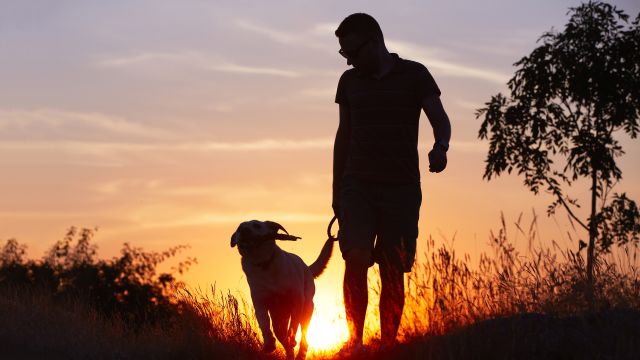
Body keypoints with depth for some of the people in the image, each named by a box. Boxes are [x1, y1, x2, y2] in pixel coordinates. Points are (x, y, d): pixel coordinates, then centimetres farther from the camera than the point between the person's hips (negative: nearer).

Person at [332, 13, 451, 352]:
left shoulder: (414, 75, 0)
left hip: (402, 188, -2)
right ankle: (355, 340, -13)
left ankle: (387, 345, 7)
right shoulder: (350, 81, 10)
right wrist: (336, 192, 14)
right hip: (358, 186, 2)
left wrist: (440, 147, -30)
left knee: (393, 272, -1)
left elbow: (441, 120, -7)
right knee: (356, 260, -17)